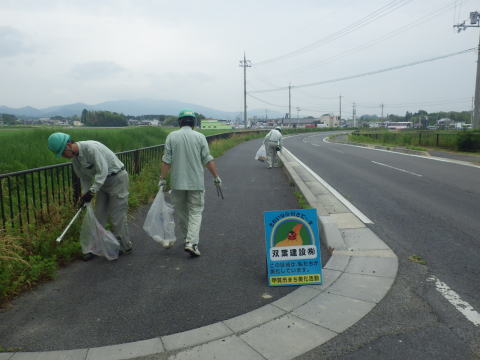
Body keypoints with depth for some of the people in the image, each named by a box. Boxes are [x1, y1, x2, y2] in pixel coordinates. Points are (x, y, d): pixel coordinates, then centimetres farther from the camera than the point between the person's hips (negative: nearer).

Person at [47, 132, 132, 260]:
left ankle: (124, 247, 12)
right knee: (99, 215, 10)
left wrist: (92, 191, -26)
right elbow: (85, 177, 10)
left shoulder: (91, 148, -27)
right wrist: (84, 195, -1)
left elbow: (102, 171, -27)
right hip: (103, 182, 8)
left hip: (117, 179, -8)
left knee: (117, 216, -3)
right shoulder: (75, 158, 1)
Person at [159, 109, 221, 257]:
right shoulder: (200, 137, -2)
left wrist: (162, 178, 3)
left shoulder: (172, 136, 0)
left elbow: (166, 161, -4)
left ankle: (188, 238, 29)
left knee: (180, 211, 17)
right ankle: (192, 242, -10)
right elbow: (208, 160, -3)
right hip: (196, 182, -1)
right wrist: (216, 177, 5)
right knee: (195, 212, 4)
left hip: (177, 183, 1)